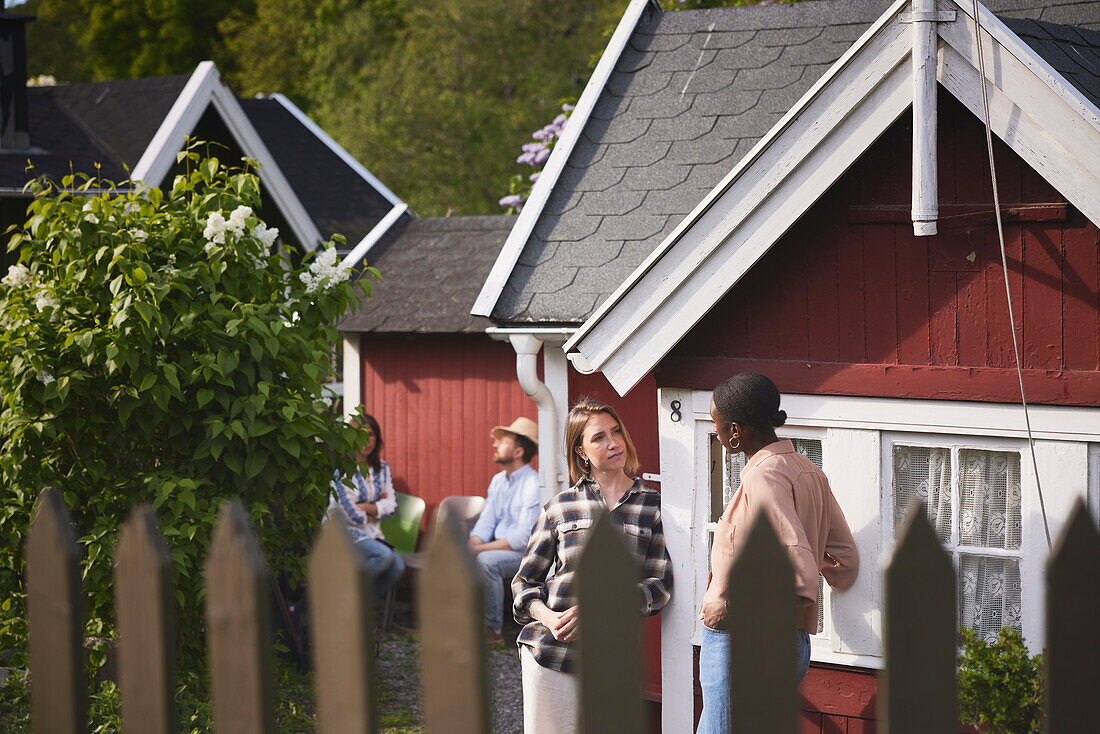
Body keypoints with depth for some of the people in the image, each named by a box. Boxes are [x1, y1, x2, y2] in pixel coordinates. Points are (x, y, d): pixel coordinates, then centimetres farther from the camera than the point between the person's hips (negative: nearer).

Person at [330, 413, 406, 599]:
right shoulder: (341, 470, -11)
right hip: (344, 532, -6)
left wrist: (365, 507, -10)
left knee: (398, 566, -21)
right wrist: (376, 511, 2)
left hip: (371, 533, 6)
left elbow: (391, 504, 5)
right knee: (384, 555, -30)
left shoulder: (382, 468, 11)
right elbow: (350, 514, -15)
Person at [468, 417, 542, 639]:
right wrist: (471, 546, -13)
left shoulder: (534, 486, -15)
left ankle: (493, 628, -23)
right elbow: (485, 522, 9)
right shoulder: (497, 481, 13)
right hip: (498, 549, 8)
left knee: (486, 561, -33)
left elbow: (523, 537, -21)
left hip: (527, 554, -8)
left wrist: (480, 549, -22)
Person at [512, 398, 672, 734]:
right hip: (550, 651, 0)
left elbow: (660, 586, -2)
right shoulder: (561, 506, 5)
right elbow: (525, 581, 9)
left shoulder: (653, 504, 4)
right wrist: (546, 616, -13)